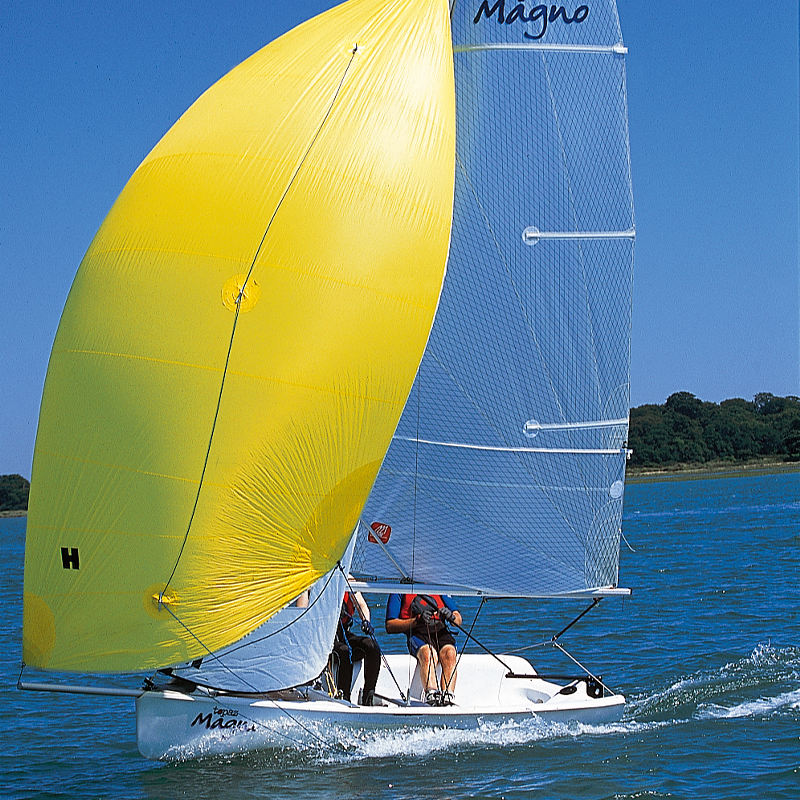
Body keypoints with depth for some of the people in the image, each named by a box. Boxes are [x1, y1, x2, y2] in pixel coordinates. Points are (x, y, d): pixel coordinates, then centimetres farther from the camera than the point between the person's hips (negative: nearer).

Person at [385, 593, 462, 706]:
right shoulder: (400, 592, 18)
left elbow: (458, 620, 22)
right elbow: (390, 626, 6)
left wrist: (451, 616, -4)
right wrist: (417, 620, -10)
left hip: (441, 632, 2)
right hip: (417, 633, -2)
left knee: (449, 653, -33)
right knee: (428, 653, -37)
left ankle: (447, 696, -47)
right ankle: (431, 695, -54)